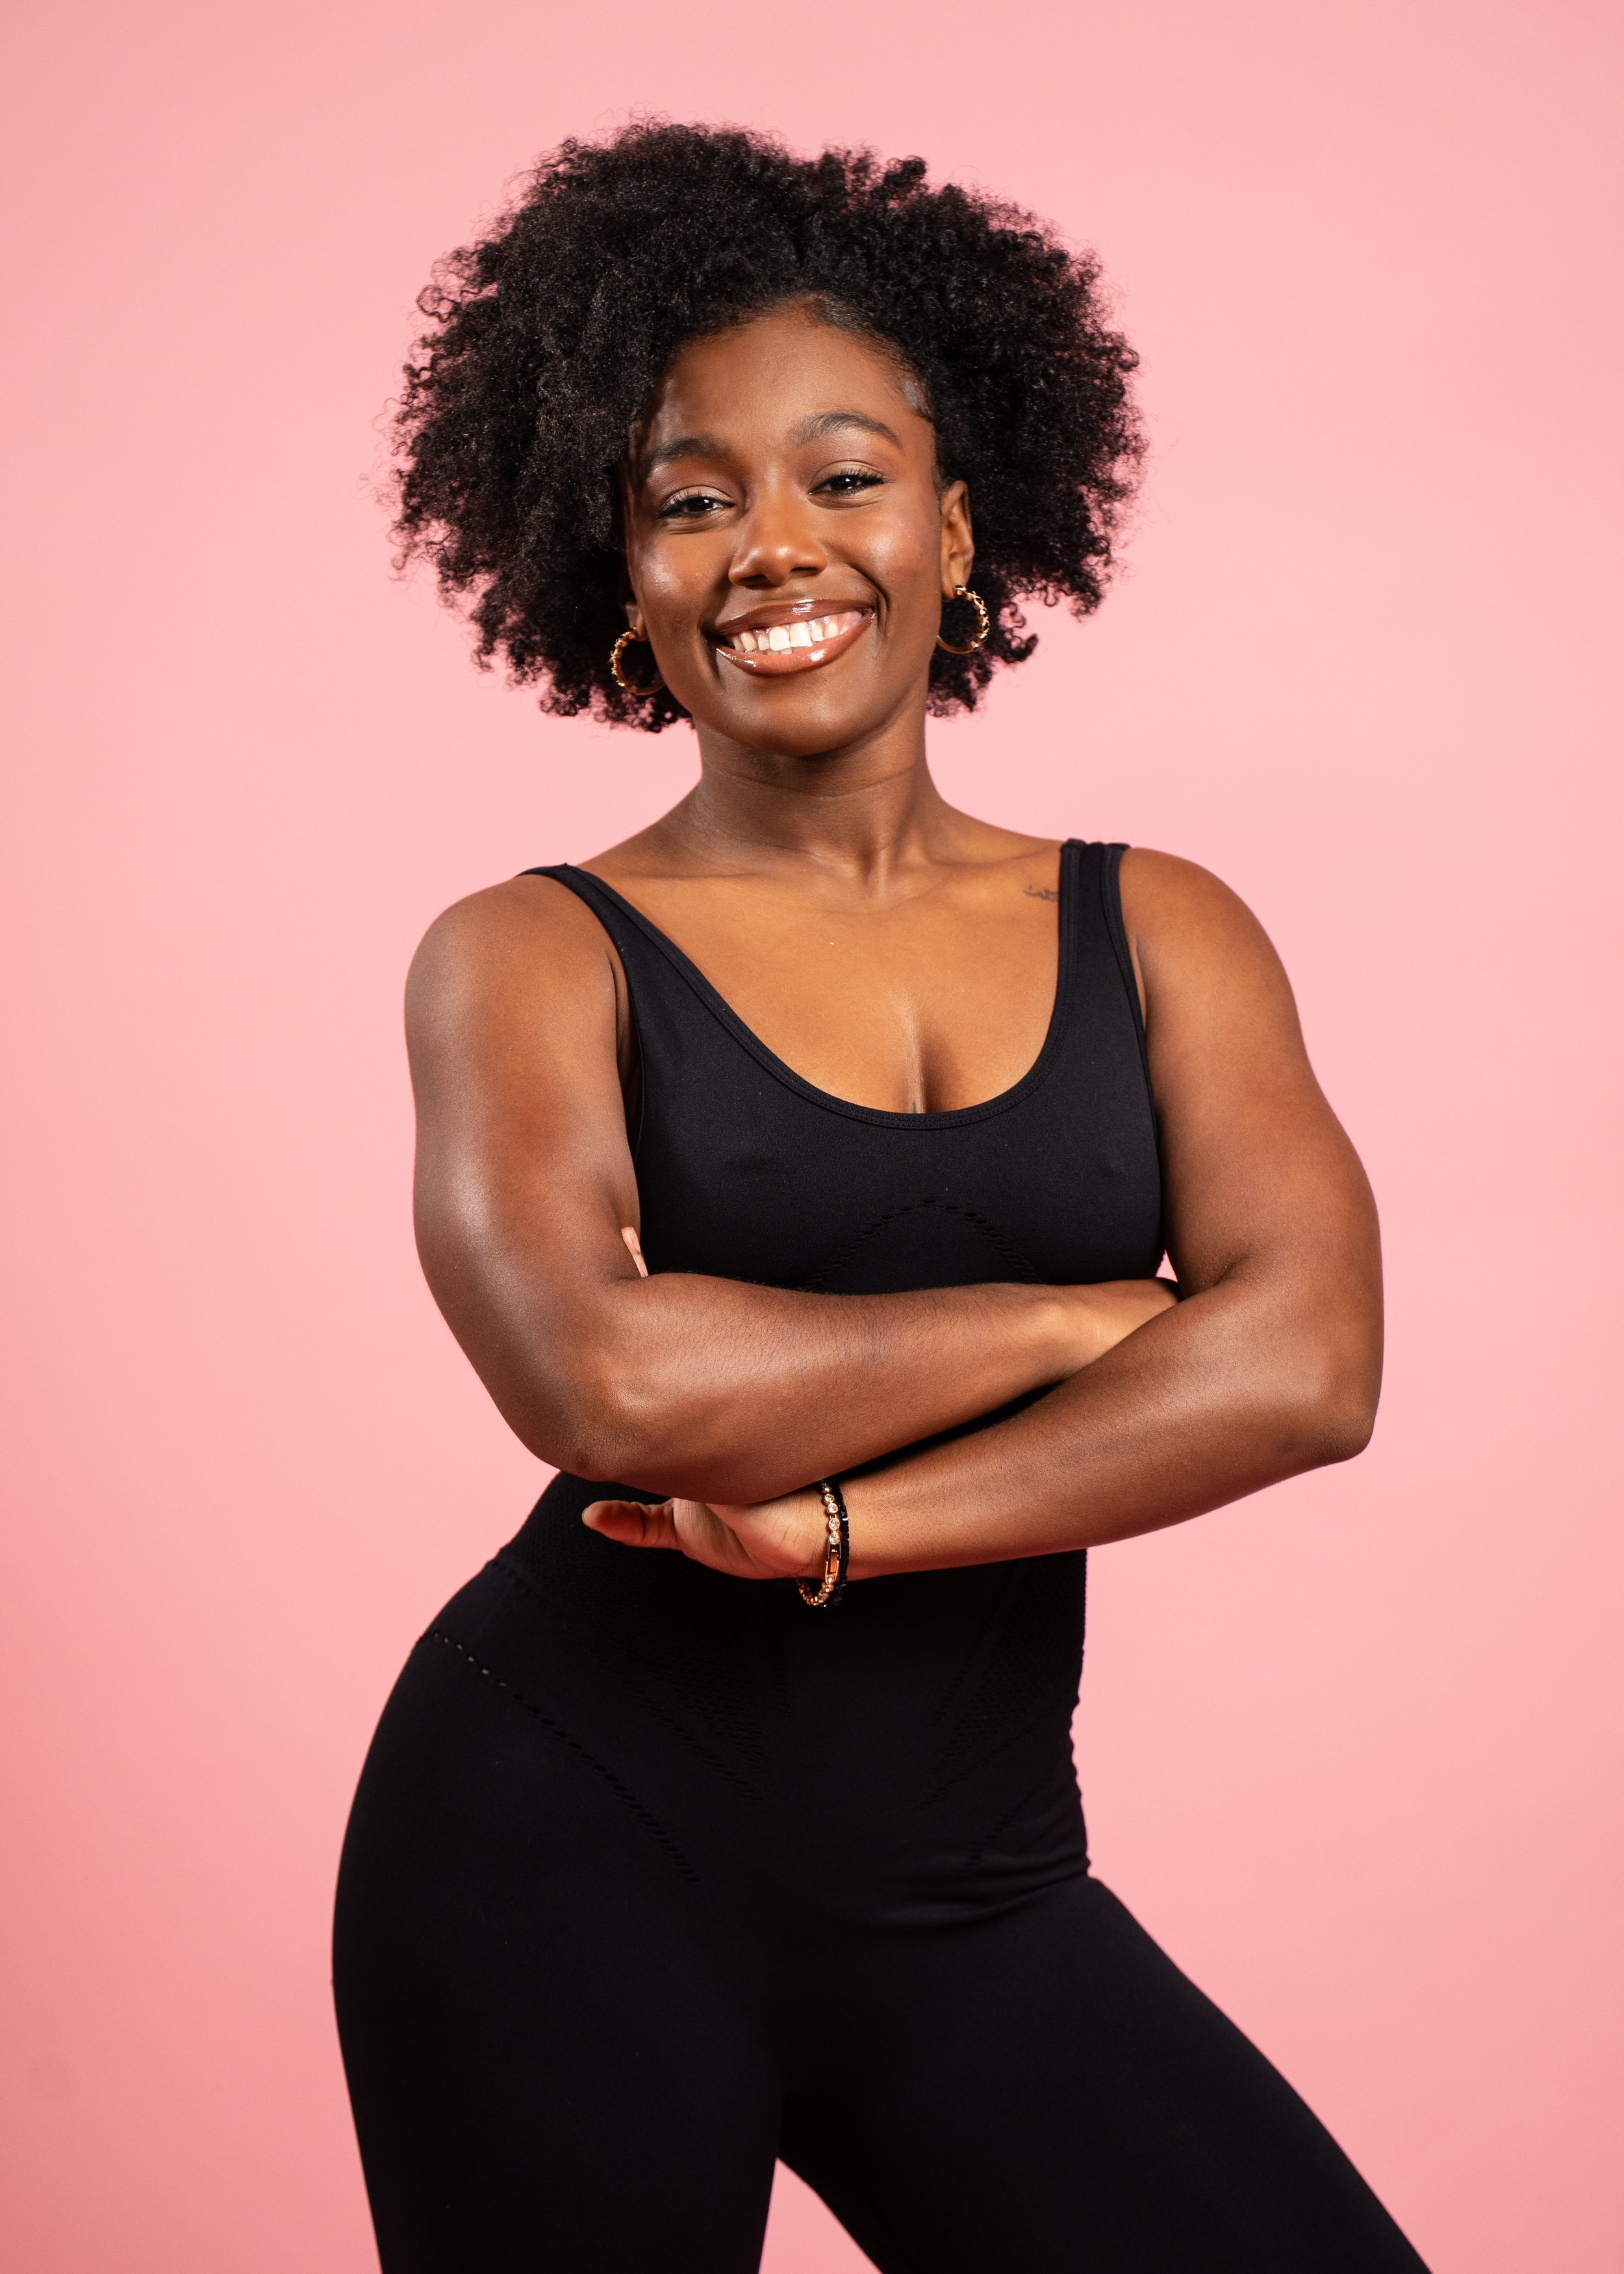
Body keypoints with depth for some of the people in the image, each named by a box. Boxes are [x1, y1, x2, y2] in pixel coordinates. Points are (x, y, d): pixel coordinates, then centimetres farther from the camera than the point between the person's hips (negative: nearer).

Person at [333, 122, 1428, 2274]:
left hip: (972, 1895, 3)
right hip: (572, 1858, -2)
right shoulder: (532, 957, -2)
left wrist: (832, 1519, -15)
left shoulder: (1161, 933, 6)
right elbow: (604, 1381, -20)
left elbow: (1310, 1364, -9)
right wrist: (1085, 1312, -10)